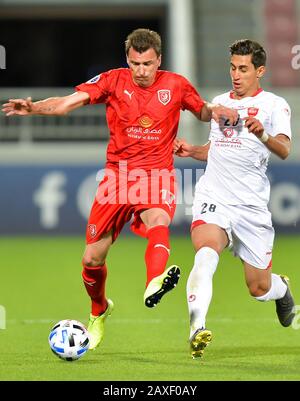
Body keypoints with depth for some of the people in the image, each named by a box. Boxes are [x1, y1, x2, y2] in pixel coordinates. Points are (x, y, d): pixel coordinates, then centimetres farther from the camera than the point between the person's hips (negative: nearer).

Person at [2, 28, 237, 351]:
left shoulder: (176, 85, 2)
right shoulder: (113, 81, -2)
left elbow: (202, 112, 20)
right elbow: (68, 102, -11)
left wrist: (217, 111, -5)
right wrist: (34, 107, -30)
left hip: (157, 175, -1)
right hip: (118, 174, 1)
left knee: (158, 222, -36)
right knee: (92, 259, 4)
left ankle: (155, 283, -62)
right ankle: (99, 311, 33)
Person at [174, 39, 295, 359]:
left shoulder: (273, 104, 0)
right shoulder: (220, 102, 16)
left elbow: (284, 150, -17)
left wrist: (263, 135, -38)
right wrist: (191, 151, 11)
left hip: (251, 206, -2)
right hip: (212, 199, 2)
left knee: (259, 289, 7)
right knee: (206, 254, -30)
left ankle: (282, 290, 44)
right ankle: (197, 330, -41)